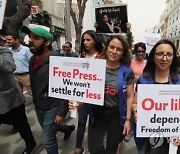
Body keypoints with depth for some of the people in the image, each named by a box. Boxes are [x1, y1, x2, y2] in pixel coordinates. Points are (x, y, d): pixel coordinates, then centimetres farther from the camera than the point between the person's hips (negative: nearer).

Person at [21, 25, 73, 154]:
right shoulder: (32, 60, 2)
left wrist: (62, 112, -18)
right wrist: (35, 102, 17)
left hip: (53, 107, -8)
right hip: (38, 106, 8)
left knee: (48, 140, 4)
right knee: (48, 131, 27)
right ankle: (67, 129, 54)